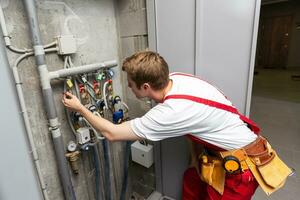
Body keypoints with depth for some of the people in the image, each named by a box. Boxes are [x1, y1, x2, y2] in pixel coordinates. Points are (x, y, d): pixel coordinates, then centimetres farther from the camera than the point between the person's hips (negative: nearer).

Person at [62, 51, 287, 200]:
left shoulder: (172, 112, -35)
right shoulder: (175, 77, -13)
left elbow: (112, 133, -24)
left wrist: (80, 108, -12)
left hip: (241, 163, -7)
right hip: (228, 149, 8)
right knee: (192, 182, 20)